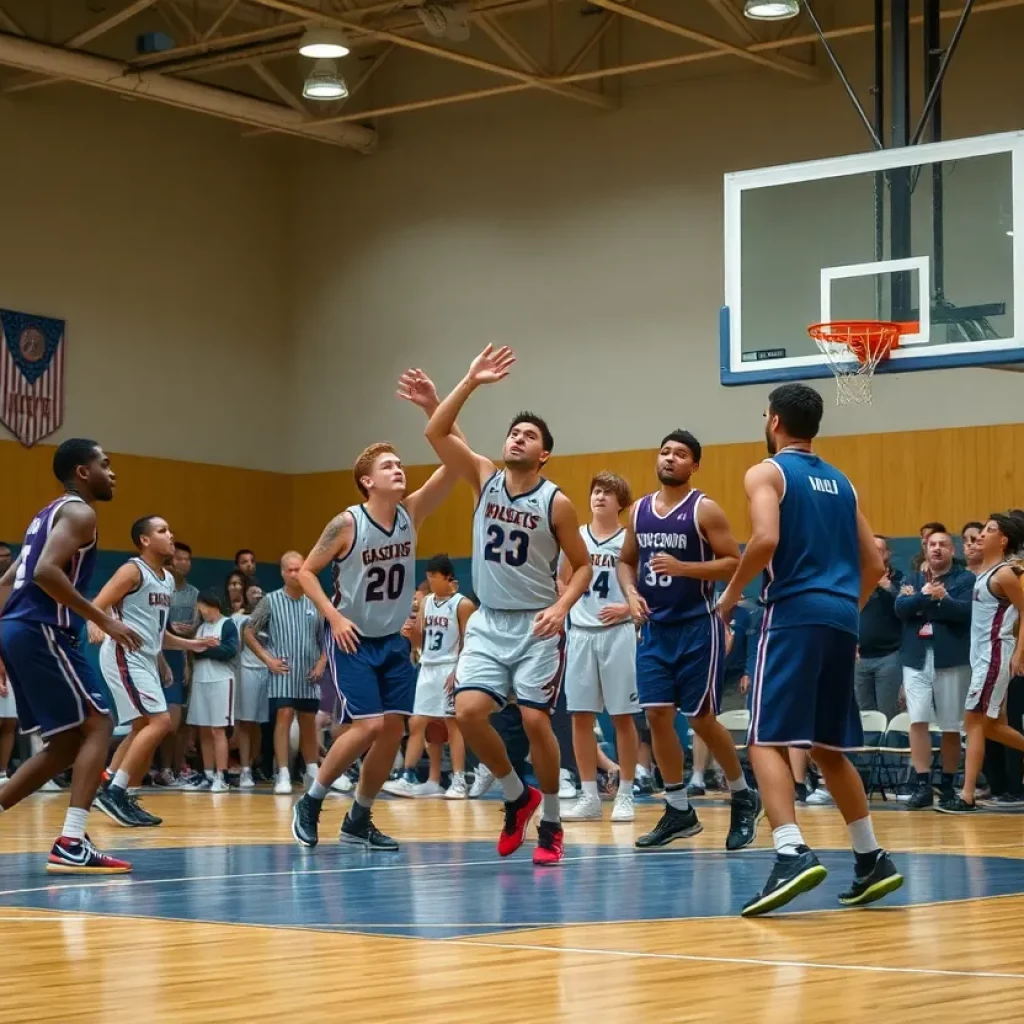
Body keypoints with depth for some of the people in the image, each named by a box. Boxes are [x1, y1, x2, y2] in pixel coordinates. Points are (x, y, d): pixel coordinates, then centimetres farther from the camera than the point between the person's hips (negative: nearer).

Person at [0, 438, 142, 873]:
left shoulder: (49, 513, 23)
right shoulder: (78, 512, -7)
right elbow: (46, 571, -22)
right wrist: (103, 619, -19)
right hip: (41, 632, -10)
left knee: (68, 742, 14)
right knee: (98, 725, -7)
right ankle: (70, 844, -16)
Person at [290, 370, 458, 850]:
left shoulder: (411, 513, -4)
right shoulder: (347, 524, -15)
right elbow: (307, 570, -6)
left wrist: (433, 406, -25)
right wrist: (334, 617, -18)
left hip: (392, 641, 5)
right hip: (351, 639, -5)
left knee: (393, 729, 1)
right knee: (368, 725, -16)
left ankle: (358, 819, 15)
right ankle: (310, 802, 2)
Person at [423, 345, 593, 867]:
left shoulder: (556, 502, -6)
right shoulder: (484, 478, 2)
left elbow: (582, 565, 0)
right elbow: (435, 433, -8)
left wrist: (561, 607, -18)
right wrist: (470, 382, -16)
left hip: (536, 626, -3)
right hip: (488, 622, 3)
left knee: (535, 720, -9)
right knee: (468, 711, -13)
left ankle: (551, 823, 8)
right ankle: (517, 796, 10)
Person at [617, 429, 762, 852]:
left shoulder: (704, 509, -8)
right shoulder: (639, 510, 9)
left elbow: (734, 562, -12)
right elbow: (626, 561, 20)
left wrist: (682, 567, -22)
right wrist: (631, 593, 0)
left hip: (697, 627, -6)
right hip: (654, 628, 6)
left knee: (701, 719, -4)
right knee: (657, 716, 1)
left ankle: (744, 799, 17)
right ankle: (679, 811, 11)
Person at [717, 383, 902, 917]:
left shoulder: (766, 472, 1)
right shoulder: (840, 482, 21)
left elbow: (766, 539, -17)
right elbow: (873, 563, 19)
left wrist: (732, 592, -3)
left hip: (793, 614, -7)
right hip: (842, 618, 7)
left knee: (767, 741, -8)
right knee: (828, 747, 18)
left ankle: (792, 854, -27)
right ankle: (872, 860, 18)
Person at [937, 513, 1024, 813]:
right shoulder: (982, 571, 13)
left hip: (996, 654, -9)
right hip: (982, 653, 9)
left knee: (974, 721, -9)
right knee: (991, 725, 13)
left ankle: (966, 796, -8)